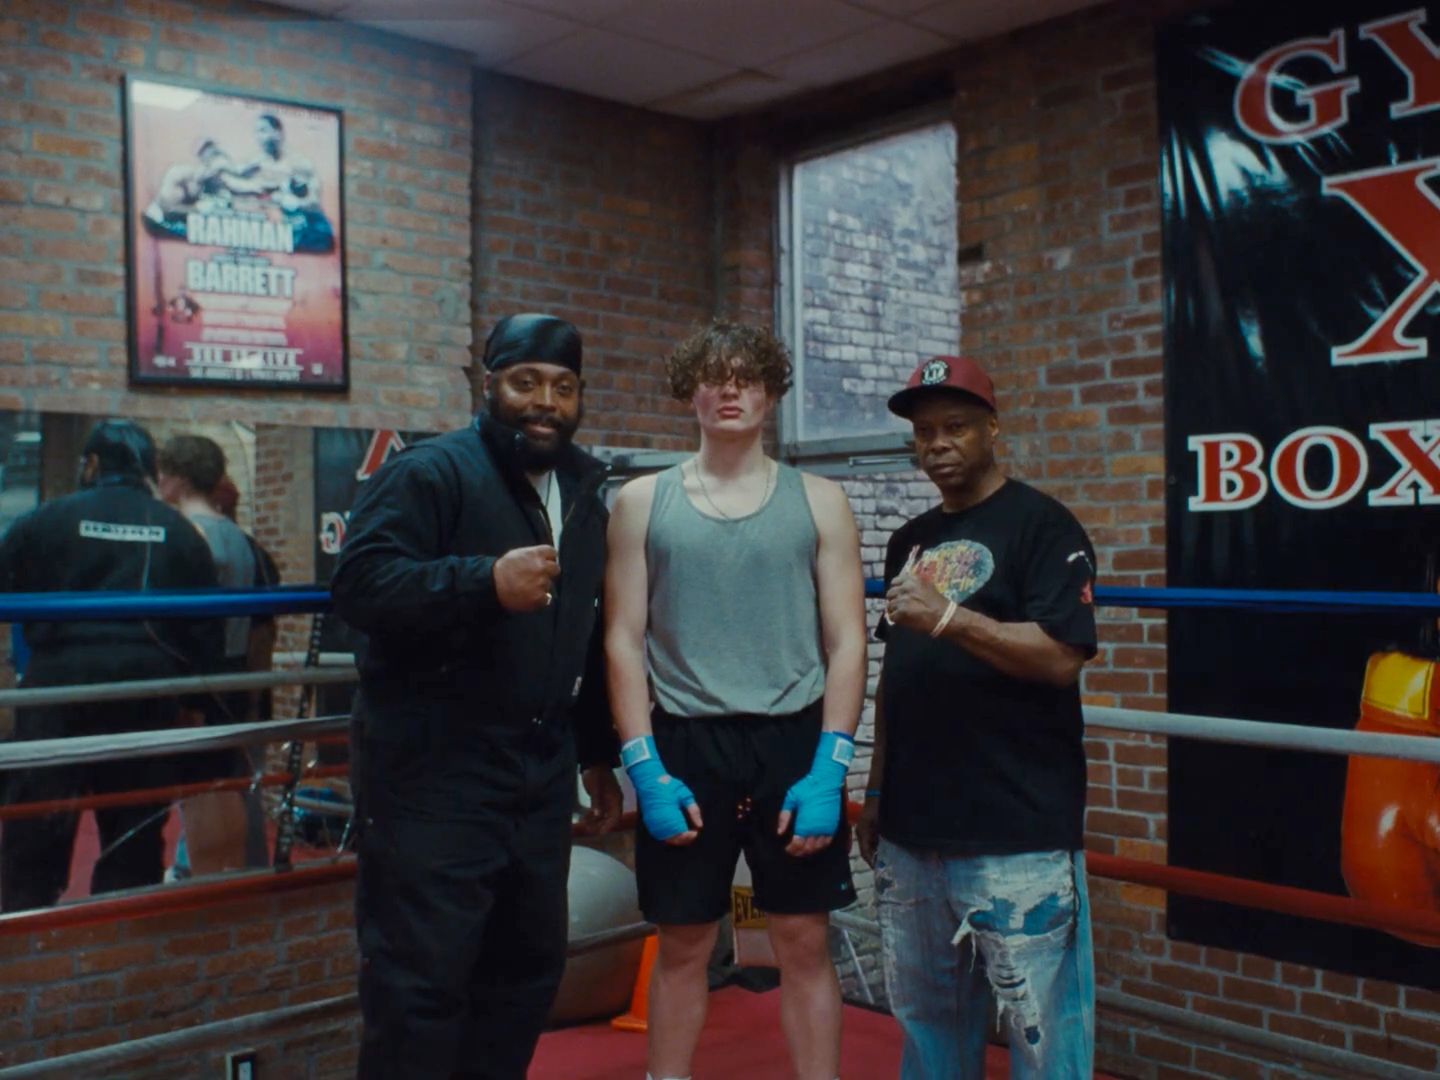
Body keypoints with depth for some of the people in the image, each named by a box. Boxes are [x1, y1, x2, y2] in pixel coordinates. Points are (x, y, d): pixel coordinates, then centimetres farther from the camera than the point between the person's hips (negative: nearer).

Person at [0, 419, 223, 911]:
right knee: (135, 838, 11)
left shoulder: (48, 519, 2)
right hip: (148, 692, 2)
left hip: (60, 686, -2)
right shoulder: (180, 532, 9)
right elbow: (207, 626, 9)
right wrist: (186, 683, 17)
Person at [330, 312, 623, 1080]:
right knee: (419, 977, -3)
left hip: (540, 776, 7)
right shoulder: (429, 473, -8)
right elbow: (358, 583, -21)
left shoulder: (583, 496, 15)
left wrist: (599, 755, 21)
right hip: (432, 774, -7)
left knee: (529, 963, 16)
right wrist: (486, 582, -32)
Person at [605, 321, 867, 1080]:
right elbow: (623, 641, 2)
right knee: (682, 941, 10)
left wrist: (829, 765, -8)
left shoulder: (818, 501, 5)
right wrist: (643, 766, -7)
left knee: (804, 940, 7)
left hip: (793, 740, 0)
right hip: (684, 743, 0)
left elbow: (847, 642, 1)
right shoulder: (642, 501, 5)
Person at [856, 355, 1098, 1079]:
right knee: (926, 1012, 16)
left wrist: (951, 618, -24)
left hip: (1018, 836, -7)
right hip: (912, 829, 7)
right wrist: (877, 788, 16)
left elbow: (1061, 658, -16)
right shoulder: (910, 541, 16)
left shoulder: (1042, 525, -6)